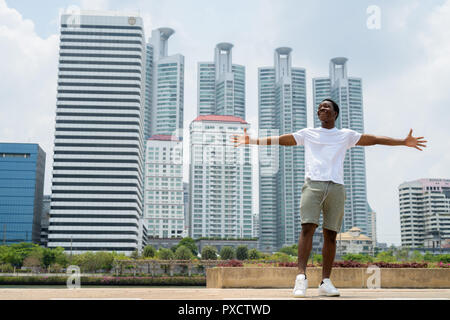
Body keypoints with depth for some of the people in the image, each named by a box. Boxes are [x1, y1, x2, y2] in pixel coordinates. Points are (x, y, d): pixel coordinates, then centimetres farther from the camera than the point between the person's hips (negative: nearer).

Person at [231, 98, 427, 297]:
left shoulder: (346, 135, 20)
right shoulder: (308, 134, 19)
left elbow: (374, 139, 18)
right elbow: (281, 139, 16)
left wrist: (404, 142, 12)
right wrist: (252, 141, 10)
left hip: (336, 187, 1)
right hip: (313, 184, -1)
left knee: (331, 234, -2)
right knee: (307, 227, -17)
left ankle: (325, 282, 2)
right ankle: (301, 276, -21)